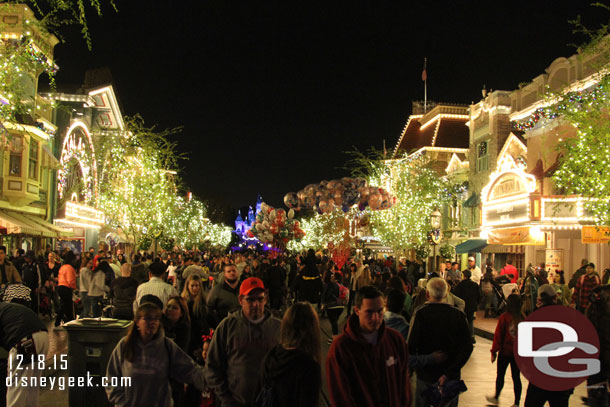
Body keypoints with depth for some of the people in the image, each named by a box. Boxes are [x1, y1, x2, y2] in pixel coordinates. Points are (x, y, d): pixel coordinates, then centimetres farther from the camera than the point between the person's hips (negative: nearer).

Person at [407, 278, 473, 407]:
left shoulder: (420, 314, -14)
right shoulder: (458, 315, -6)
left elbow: (411, 346, -18)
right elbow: (467, 347, -11)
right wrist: (449, 372, -11)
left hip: (425, 374, -2)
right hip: (451, 377, 2)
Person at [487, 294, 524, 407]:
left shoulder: (504, 316, -15)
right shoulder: (523, 317, -5)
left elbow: (498, 335, -12)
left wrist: (494, 351, -5)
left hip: (505, 351, -3)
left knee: (500, 375, 13)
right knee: (516, 377, 10)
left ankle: (496, 398, 26)